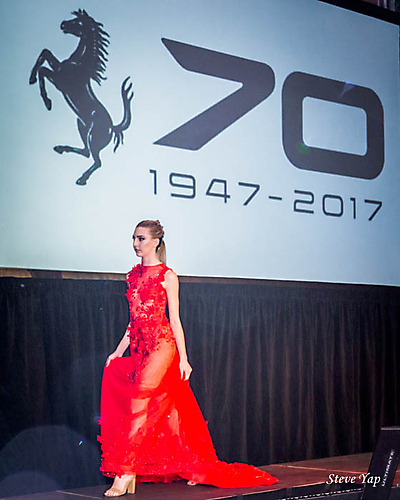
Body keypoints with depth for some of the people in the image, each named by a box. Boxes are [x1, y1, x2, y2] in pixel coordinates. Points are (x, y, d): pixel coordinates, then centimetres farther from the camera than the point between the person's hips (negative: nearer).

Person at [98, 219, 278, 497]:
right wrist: (119, 350, 12)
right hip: (140, 348, 7)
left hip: (162, 347, -7)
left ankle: (125, 475, -13)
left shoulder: (167, 276, -4)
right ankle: (195, 469, 19)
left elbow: (175, 320, -6)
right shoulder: (134, 275, 14)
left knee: (140, 405, -14)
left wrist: (183, 359, -8)